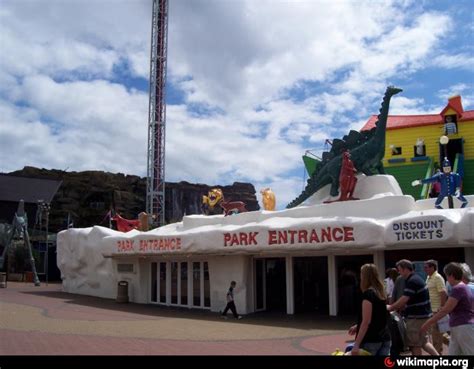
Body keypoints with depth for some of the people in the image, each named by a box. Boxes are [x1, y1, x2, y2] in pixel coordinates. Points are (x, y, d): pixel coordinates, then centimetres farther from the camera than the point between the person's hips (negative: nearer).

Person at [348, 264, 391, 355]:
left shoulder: (368, 294, -15)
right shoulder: (381, 293, 10)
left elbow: (366, 322, -18)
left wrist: (356, 345, -18)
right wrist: (357, 326, 26)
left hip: (371, 340, -7)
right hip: (385, 339, 7)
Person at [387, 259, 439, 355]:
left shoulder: (412, 281, -19)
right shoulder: (416, 278, 13)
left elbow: (404, 299, -22)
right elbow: (407, 299, 18)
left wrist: (391, 307, -9)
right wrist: (396, 308, 12)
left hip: (417, 316, -10)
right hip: (423, 314, 10)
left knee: (415, 344, 1)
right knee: (424, 342, 19)